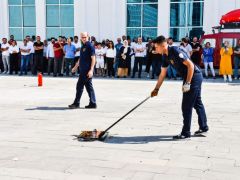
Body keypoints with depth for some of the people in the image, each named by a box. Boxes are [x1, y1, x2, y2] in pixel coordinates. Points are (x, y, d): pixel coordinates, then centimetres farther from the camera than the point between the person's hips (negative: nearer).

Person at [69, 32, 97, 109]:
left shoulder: (90, 46, -10)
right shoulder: (83, 46, 16)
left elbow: (93, 58, -15)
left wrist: (91, 70, -21)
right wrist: (76, 67, 29)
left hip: (87, 70, -9)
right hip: (83, 70, 9)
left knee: (80, 86, -5)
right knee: (89, 86, 9)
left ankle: (76, 103, 3)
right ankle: (92, 103, 12)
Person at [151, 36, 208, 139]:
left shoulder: (175, 51, -23)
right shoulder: (166, 56, 5)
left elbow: (190, 65, -25)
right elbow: (162, 74, 13)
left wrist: (187, 83, -25)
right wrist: (156, 89, 14)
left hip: (194, 77, -10)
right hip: (189, 78, 10)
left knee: (186, 106, -6)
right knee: (197, 103, 19)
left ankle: (185, 133, 2)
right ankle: (203, 127, 32)